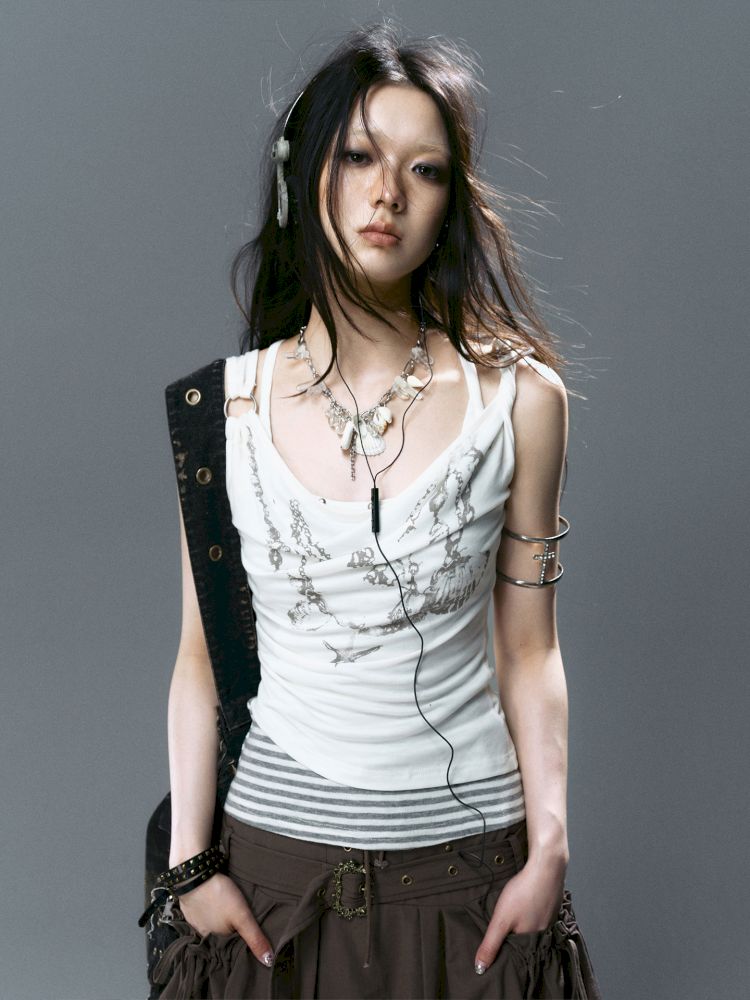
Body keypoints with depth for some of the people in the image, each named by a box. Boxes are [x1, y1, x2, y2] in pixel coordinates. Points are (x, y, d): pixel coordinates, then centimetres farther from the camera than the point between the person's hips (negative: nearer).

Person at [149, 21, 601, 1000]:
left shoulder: (519, 396, -6)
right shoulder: (223, 405, -4)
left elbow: (530, 651, -1)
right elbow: (202, 656, 1)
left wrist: (549, 854, -5)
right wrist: (190, 863, -1)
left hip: (468, 863, 0)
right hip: (274, 854, 1)